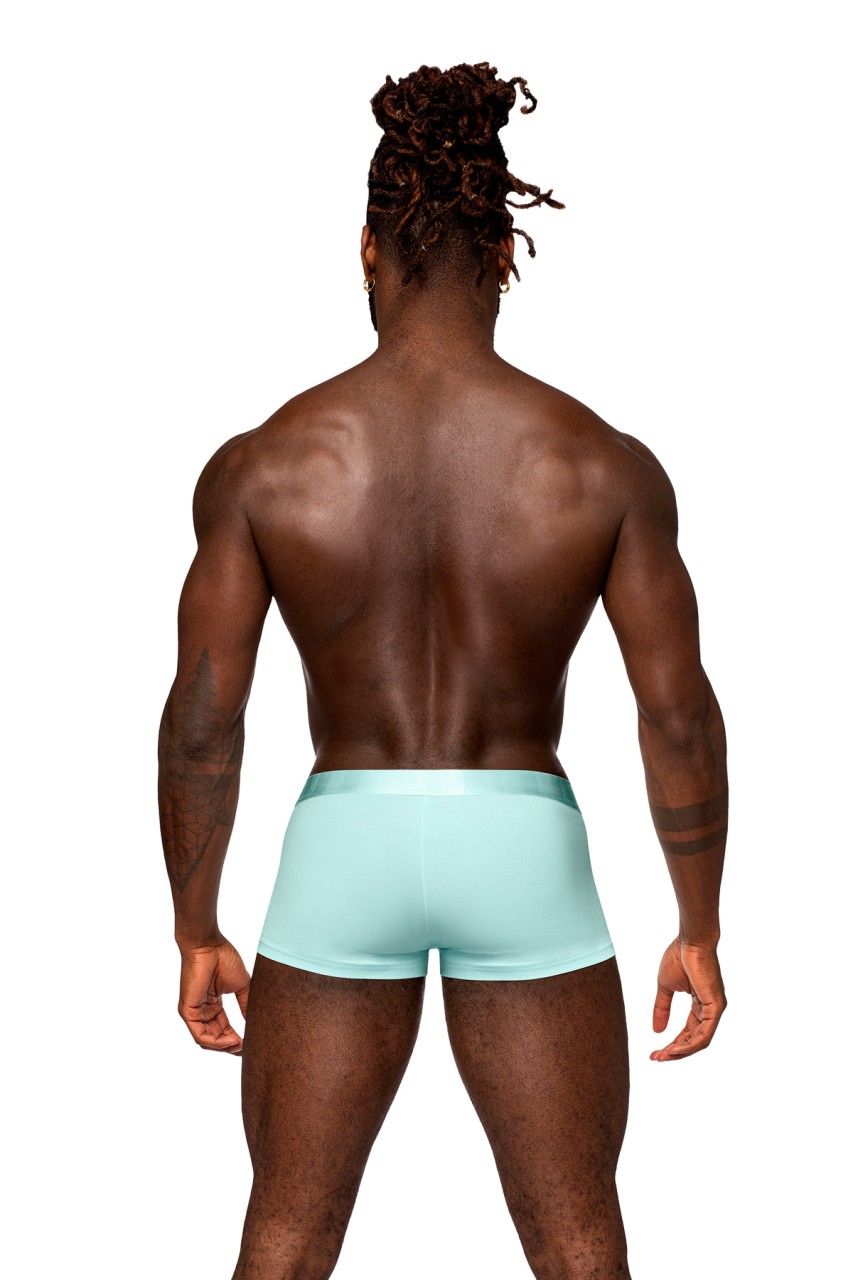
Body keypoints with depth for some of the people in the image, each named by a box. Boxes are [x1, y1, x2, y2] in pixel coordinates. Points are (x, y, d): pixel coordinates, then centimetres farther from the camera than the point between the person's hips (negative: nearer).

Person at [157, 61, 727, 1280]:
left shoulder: (262, 464, -9)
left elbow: (200, 722, -6)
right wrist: (699, 927, 6)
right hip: (523, 850, 0)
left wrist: (195, 931, 7)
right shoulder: (605, 464, -9)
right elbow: (680, 717, -6)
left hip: (343, 849, 1)